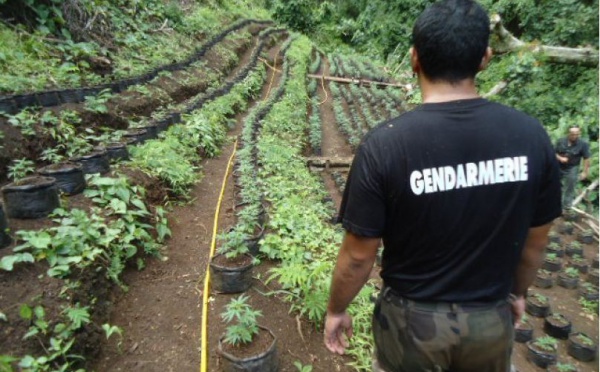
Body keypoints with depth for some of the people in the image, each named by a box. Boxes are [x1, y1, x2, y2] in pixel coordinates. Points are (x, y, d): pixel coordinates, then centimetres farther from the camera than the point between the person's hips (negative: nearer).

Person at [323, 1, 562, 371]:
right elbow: (535, 241, -1)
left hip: (413, 317, -2)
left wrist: (337, 310, 1)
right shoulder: (531, 135, -14)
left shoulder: (385, 144, -25)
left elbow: (359, 255, -17)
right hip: (491, 318, 3)